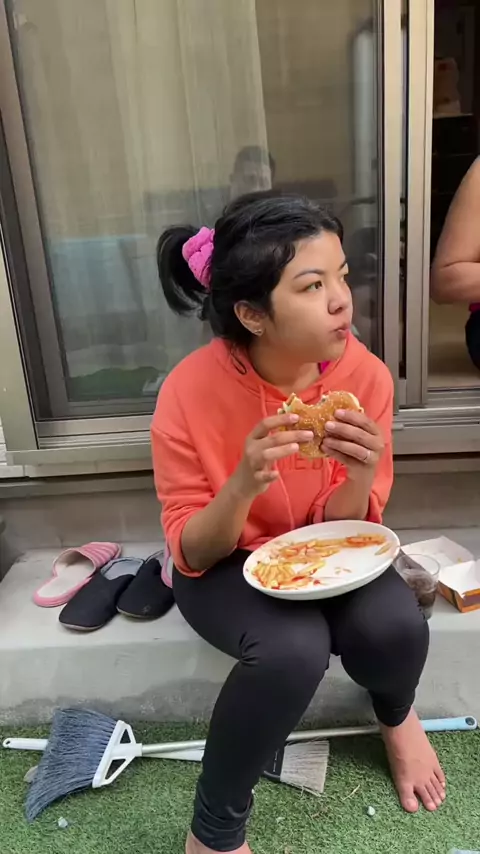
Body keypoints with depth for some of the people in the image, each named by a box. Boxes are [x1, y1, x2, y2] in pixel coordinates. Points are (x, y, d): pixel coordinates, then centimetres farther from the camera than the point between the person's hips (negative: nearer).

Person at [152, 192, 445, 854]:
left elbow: (341, 527, -9)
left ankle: (395, 713, 15)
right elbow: (192, 554, -18)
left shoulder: (365, 374, -18)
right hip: (227, 563, -2)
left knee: (395, 627, -26)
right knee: (294, 648, -32)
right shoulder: (190, 392, -25)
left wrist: (359, 478, -32)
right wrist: (243, 485, -38)